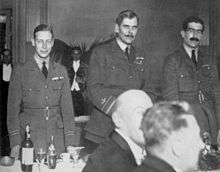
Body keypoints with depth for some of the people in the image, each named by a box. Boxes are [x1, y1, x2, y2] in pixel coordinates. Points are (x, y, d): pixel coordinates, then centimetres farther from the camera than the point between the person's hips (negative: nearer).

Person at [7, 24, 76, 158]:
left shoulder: (61, 71, 9)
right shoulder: (20, 71, 1)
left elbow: (67, 106, 8)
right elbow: (13, 107, -1)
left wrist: (70, 144, 0)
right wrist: (15, 144, -10)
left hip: (57, 139, 2)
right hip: (30, 138, -2)